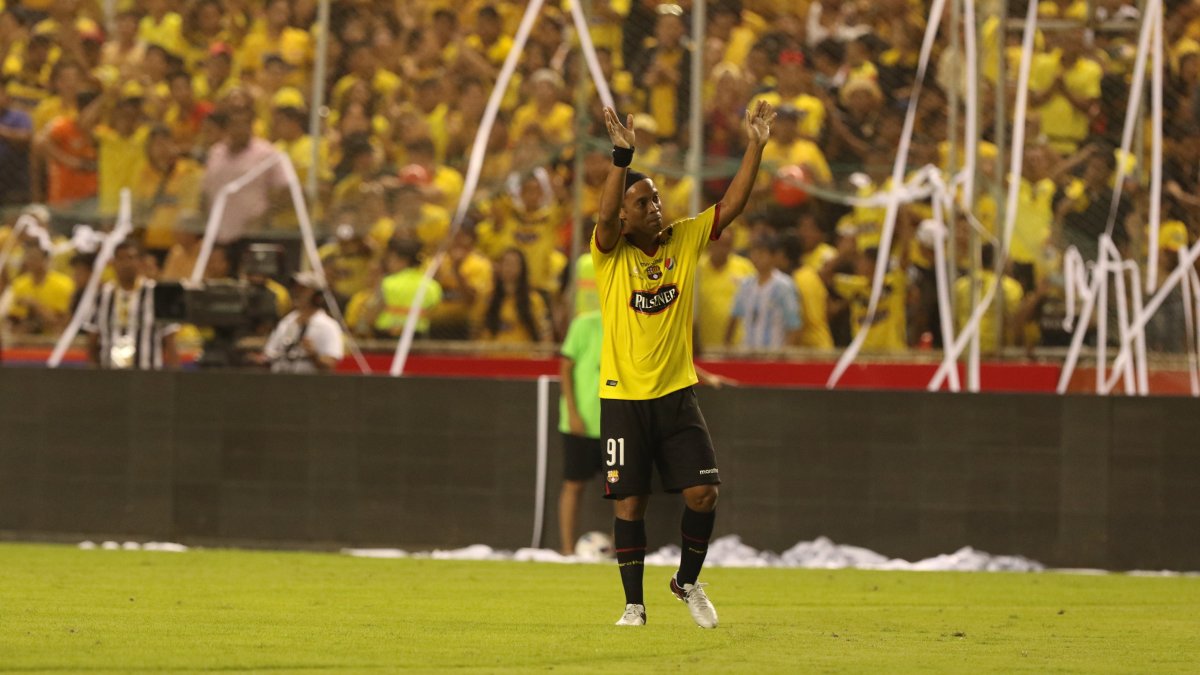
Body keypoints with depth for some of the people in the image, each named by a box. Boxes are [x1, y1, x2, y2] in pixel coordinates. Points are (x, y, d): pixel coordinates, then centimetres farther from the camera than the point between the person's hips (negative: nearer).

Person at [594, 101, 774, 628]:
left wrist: (755, 147, -10)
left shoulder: (684, 240, 4)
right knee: (629, 501, 0)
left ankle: (688, 581, 17)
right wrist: (622, 155, -38)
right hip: (623, 397, -3)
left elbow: (731, 206, 0)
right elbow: (604, 217, -27)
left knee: (703, 492, -5)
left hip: (676, 394, 3)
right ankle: (633, 603, 11)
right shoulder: (611, 253, -7)